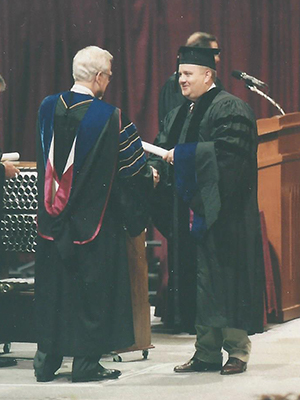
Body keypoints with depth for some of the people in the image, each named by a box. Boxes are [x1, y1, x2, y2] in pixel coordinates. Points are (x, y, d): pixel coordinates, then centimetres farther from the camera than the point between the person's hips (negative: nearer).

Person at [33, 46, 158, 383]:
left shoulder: (47, 108, -1)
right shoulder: (109, 117, -15)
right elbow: (132, 165, -5)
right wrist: (150, 176, 16)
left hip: (52, 216, 4)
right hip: (94, 219, -4)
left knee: (51, 287, 13)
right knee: (92, 287, 5)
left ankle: (46, 361, 16)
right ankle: (86, 362, 7)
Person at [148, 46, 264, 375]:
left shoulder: (229, 108, -6)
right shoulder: (179, 115, 19)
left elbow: (228, 152, -19)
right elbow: (163, 149, 17)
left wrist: (182, 154, -17)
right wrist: (156, 170, -4)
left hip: (222, 209, -7)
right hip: (193, 209, 8)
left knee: (225, 279, -6)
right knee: (200, 281, 6)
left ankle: (237, 349, 0)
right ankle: (207, 351, 9)